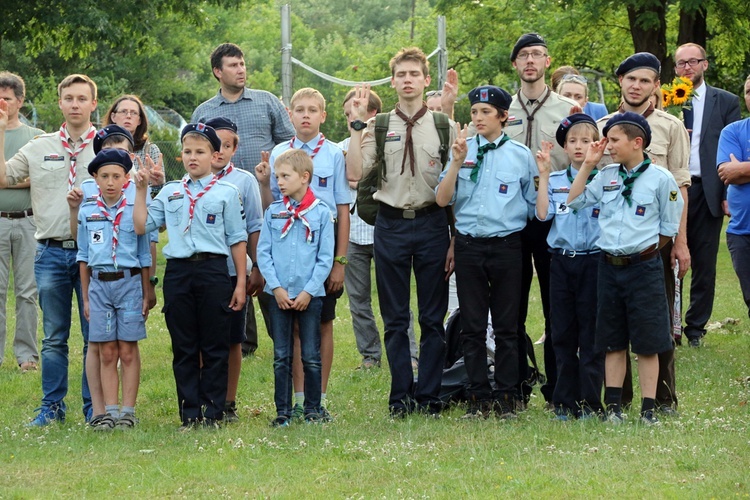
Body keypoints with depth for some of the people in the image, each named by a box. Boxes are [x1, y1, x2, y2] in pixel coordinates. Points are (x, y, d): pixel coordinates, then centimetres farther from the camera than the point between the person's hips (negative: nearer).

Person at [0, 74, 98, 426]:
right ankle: (52, 406, 14)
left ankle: (94, 406, 10)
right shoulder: (39, 148, 10)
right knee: (54, 337, 7)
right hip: (51, 253, 2)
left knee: (95, 335, 2)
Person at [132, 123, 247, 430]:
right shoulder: (169, 193, 12)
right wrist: (141, 191, 3)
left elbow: (237, 240, 3)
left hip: (213, 270, -3)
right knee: (183, 348, 5)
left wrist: (240, 283, -1)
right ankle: (189, 414, 10)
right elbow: (141, 226, 7)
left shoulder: (226, 193, 3)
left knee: (214, 347, 1)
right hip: (178, 271, 3)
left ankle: (213, 413, 7)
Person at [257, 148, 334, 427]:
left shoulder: (320, 213, -1)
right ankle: (283, 411, 10)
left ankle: (313, 409, 13)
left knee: (311, 357, 3)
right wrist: (276, 288, -7)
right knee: (281, 357, 5)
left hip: (310, 296, -2)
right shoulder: (273, 212, 5)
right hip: (279, 295, 2)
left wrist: (308, 291, -10)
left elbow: (326, 258, -2)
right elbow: (263, 252, 3)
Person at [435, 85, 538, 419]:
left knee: (507, 326, 3)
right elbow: (442, 199, -1)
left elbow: (534, 205, 7)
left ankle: (506, 398, 9)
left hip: (507, 245, -2)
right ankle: (478, 398, 10)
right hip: (469, 245, 2)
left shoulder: (520, 155, 2)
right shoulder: (462, 150, 5)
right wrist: (457, 163, -10)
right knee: (472, 326, 4)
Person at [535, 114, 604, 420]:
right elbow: (543, 213, -4)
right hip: (562, 262, 3)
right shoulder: (555, 181, 9)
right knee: (562, 334, 6)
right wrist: (543, 175, -6)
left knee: (591, 336, -1)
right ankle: (565, 403, 13)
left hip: (593, 261, -3)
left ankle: (590, 403, 5)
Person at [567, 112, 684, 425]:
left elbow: (669, 228, -2)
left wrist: (643, 250, -1)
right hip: (610, 266, 5)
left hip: (644, 267, -5)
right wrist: (588, 164, 6)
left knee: (647, 343, 0)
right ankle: (614, 406, 16)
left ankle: (648, 409, 4)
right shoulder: (607, 176, 8)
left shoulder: (660, 179, -6)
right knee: (612, 341, 10)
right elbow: (574, 202, 11)